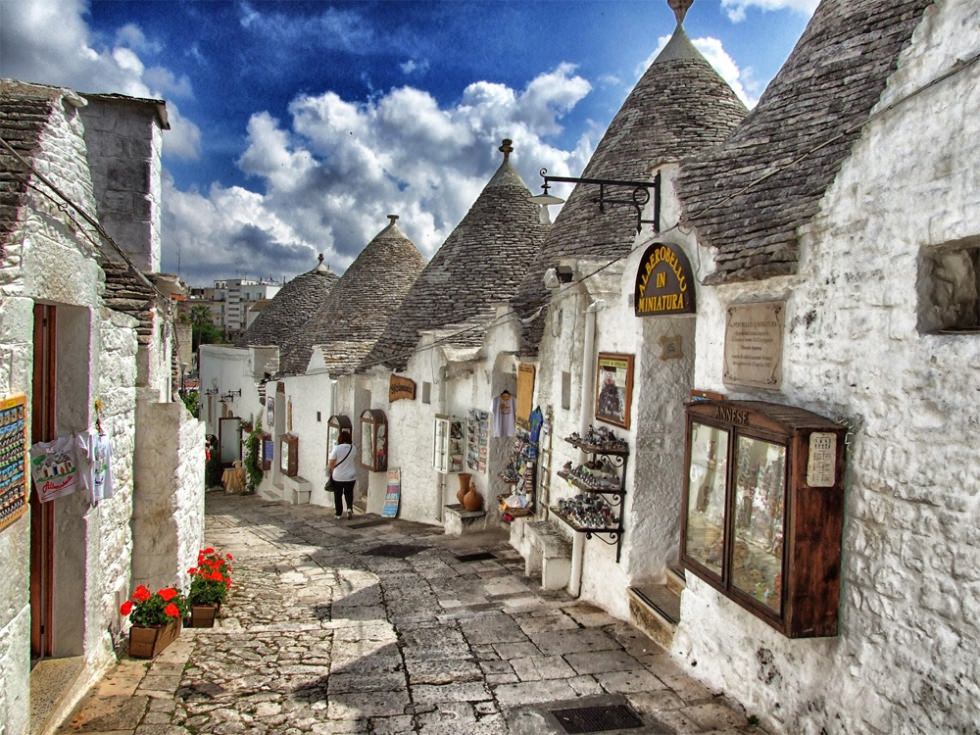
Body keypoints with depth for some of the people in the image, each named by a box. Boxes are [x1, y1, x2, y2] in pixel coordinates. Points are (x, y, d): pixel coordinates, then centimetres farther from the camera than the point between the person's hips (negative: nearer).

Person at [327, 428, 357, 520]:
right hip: (350, 476, 2)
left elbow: (331, 464, -12)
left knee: (338, 495, 11)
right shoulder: (353, 448, -4)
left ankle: (339, 514, 16)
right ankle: (350, 508, -6)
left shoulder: (336, 448, -15)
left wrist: (330, 470, 8)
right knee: (349, 493, 17)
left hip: (338, 477, -2)